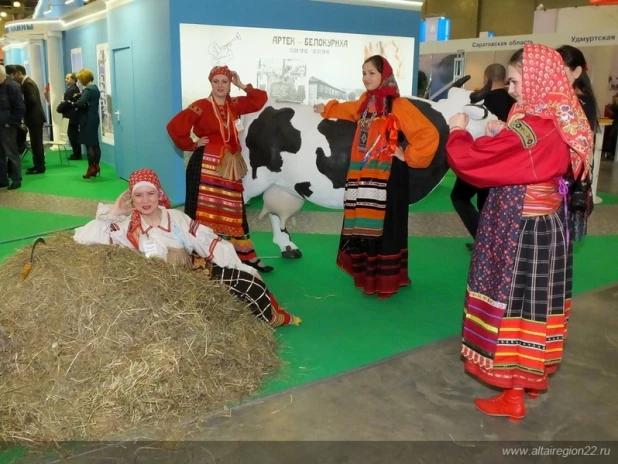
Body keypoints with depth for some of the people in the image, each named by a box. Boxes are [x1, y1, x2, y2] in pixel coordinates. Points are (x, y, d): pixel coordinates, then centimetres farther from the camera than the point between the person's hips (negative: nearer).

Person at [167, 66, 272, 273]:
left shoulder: (234, 105, 10)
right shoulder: (201, 106, -8)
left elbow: (261, 99, 12)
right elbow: (174, 126, -14)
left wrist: (242, 86, 3)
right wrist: (192, 145, -7)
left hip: (229, 166, 6)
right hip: (206, 165, -6)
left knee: (233, 212, 11)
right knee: (205, 212, -1)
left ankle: (247, 256, 17)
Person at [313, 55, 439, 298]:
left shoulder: (398, 105, -8)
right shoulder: (365, 101, 15)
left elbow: (429, 133, -14)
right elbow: (349, 110, 40)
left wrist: (408, 156, -10)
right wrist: (326, 109, 44)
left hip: (386, 176, -7)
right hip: (362, 175, 7)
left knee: (384, 227, -4)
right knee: (363, 225, 10)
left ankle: (386, 280, 7)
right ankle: (367, 276, 23)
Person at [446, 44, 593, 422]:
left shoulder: (527, 129, -23)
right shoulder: (563, 123, 4)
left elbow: (468, 161, -20)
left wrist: (459, 131, -2)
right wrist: (502, 135, 8)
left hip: (520, 232, -9)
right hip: (548, 226, 9)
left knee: (514, 305, 3)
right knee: (536, 303, 19)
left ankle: (513, 397, 16)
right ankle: (535, 377, 36)